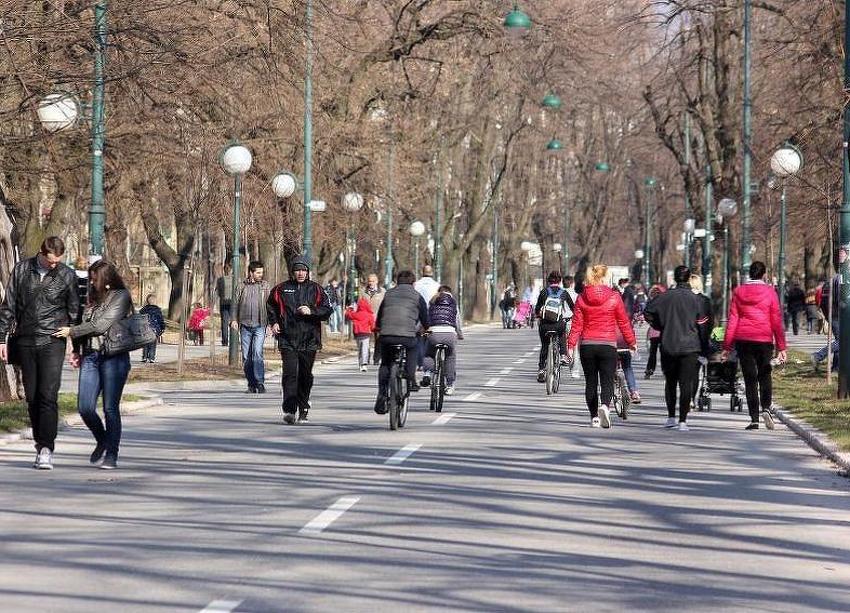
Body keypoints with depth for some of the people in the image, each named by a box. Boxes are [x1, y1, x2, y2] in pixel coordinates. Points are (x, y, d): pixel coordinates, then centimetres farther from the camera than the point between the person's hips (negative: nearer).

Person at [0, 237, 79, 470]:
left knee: (48, 396, -12)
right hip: (25, 342, 2)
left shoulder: (67, 275, 2)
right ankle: (40, 446, 14)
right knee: (32, 398, 6)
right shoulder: (21, 269, 5)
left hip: (52, 343, -2)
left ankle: (46, 449, -15)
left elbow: (75, 312, 8)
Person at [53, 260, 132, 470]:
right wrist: (76, 351, 13)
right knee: (85, 408, -2)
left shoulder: (121, 297, -4)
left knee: (110, 409, -4)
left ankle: (111, 455, 4)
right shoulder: (94, 297, 17)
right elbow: (85, 324, 23)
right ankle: (102, 441, 22)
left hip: (113, 358, -6)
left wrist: (71, 331, -2)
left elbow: (101, 325, -11)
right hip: (90, 356, 6)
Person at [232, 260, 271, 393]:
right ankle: (251, 385, 11)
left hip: (259, 325, -2)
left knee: (257, 353, -16)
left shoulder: (265, 285, 7)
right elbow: (236, 304, 12)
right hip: (245, 325, 2)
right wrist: (234, 319, 0)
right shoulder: (242, 286, 9)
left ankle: (260, 383, -13)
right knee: (246, 356, 3)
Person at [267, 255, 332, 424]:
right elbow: (271, 307, 21)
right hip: (288, 339, -1)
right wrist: (274, 322, 7)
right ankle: (289, 410, -17)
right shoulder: (281, 289, 6)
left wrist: (311, 311, -13)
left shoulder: (316, 289, 5)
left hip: (309, 340, 1)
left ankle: (303, 409, 22)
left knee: (305, 376, 8)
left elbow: (328, 309, 2)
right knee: (290, 373, -13)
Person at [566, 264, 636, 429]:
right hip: (608, 345, -2)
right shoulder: (614, 297, -4)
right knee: (607, 381, 0)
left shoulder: (582, 298, 2)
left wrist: (571, 345, 4)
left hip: (587, 345, 2)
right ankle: (605, 405, -28)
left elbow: (577, 324, 1)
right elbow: (623, 322, 2)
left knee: (590, 382, 12)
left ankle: (594, 417, 12)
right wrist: (631, 342, 12)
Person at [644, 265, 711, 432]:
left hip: (668, 346, 2)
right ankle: (682, 421, -8)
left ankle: (671, 417, 19)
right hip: (690, 347, -2)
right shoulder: (697, 300, -4)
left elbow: (648, 312, 1)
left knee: (670, 382, 17)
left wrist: (659, 327, 13)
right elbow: (703, 326, -2)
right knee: (686, 384, -2)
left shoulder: (665, 297, 0)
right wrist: (705, 350, 5)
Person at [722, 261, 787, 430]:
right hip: (764, 340, -1)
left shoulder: (738, 292, 4)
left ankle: (754, 419, 1)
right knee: (765, 375, 15)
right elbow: (776, 321, -2)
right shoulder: (769, 292, -1)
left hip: (743, 340, 1)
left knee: (750, 379, 5)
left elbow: (732, 320, 3)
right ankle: (766, 408, -8)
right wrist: (781, 347, 2)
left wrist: (727, 346, 6)